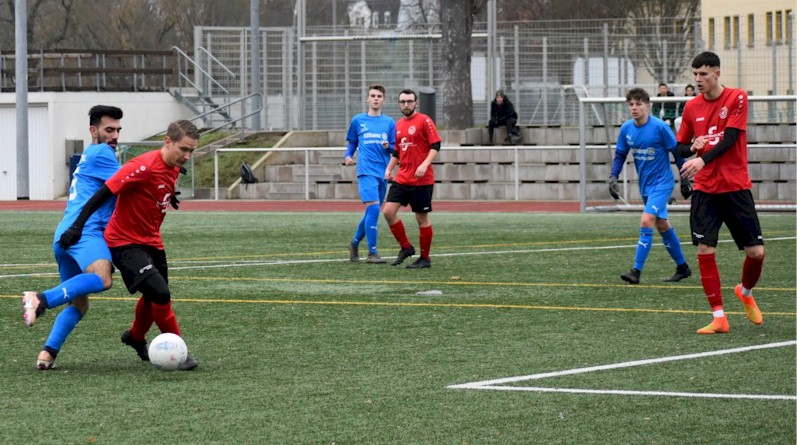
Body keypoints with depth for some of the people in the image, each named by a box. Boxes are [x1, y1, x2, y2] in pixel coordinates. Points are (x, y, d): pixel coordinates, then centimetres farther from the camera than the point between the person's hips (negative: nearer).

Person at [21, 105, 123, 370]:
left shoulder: (88, 157, 32)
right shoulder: (101, 153, 3)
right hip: (83, 230, -10)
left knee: (79, 303, 13)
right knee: (101, 278, -34)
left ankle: (48, 352, -2)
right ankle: (41, 300, -38)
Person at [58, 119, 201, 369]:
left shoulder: (174, 168, 0)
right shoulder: (144, 166, -26)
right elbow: (105, 192, -23)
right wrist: (77, 226, -23)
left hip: (151, 242, 9)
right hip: (125, 242, -9)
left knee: (153, 297, 22)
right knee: (160, 293, -22)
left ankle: (136, 338, 50)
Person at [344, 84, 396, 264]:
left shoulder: (389, 122, 11)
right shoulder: (358, 121, 7)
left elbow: (395, 149, 12)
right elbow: (352, 143, 17)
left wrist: (389, 146, -10)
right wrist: (348, 157, -1)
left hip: (383, 173, 4)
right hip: (366, 171, -4)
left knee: (372, 212, 10)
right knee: (373, 208, -18)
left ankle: (355, 242, 34)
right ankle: (372, 253, -16)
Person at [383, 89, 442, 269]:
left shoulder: (424, 121, -6)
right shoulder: (398, 125, 14)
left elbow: (435, 145, -11)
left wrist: (425, 165, -23)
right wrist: (389, 168, 9)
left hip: (422, 180, -6)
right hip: (402, 179, 6)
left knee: (422, 218, 0)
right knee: (388, 211, -7)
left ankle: (425, 258, 11)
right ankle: (406, 247, 9)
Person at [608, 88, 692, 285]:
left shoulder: (660, 127, -18)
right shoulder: (626, 129, -1)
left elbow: (677, 151, -9)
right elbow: (620, 155, 9)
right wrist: (613, 177, -4)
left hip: (662, 183, -7)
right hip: (645, 185, 7)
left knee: (646, 222, -19)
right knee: (662, 225, 15)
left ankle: (636, 271, -18)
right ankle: (682, 268, 29)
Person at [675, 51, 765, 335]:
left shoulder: (737, 98, -5)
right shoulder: (692, 107, 7)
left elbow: (730, 139, -15)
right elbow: (681, 147, 14)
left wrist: (703, 160, -28)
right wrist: (693, 146, -10)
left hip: (736, 187, -2)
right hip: (705, 190, 2)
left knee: (755, 251, -3)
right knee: (705, 250, -9)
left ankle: (746, 292, 30)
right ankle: (718, 318, -1)